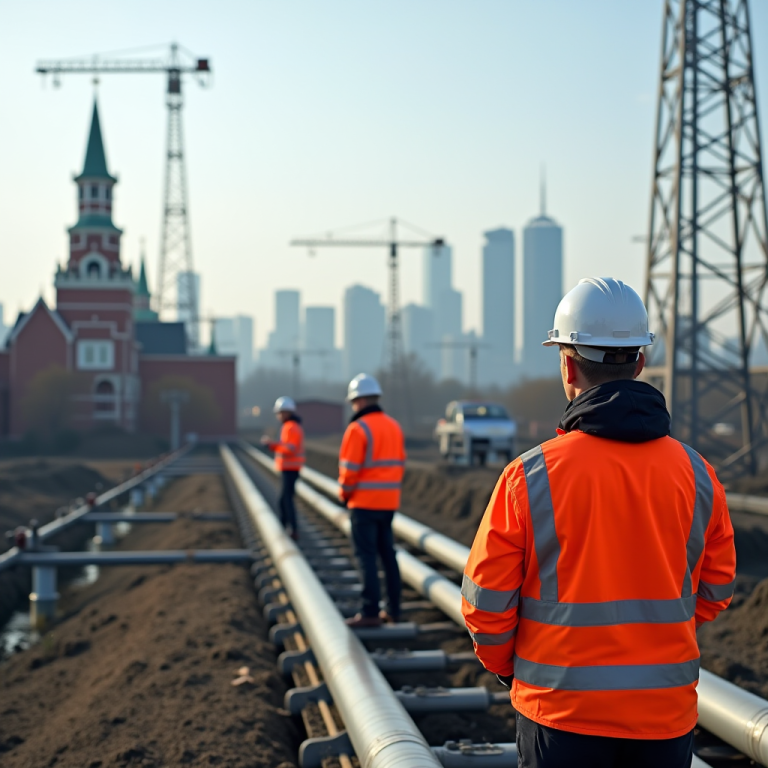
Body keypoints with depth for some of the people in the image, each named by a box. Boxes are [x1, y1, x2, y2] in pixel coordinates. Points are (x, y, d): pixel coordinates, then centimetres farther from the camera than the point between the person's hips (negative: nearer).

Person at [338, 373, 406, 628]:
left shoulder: (358, 428, -14)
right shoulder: (394, 426, 8)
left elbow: (350, 469, -15)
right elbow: (400, 464, 11)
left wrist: (344, 494, 2)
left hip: (365, 502, -7)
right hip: (389, 501, 7)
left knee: (366, 556, -3)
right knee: (387, 553, 14)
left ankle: (370, 612, -3)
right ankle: (393, 609, 17)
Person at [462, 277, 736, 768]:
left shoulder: (530, 477, -12)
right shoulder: (697, 475, -3)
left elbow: (487, 600, -7)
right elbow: (715, 592, 7)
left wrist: (506, 666, 12)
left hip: (560, 709, -2)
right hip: (667, 714, 3)